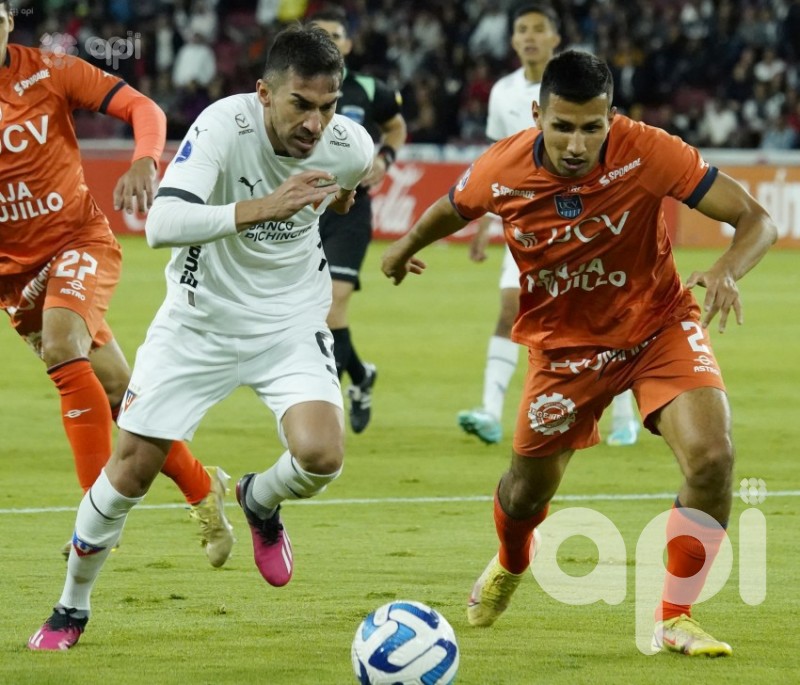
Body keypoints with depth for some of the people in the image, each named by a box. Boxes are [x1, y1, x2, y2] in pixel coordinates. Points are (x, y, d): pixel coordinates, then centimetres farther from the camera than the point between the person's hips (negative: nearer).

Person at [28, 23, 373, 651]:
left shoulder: (350, 147, -16)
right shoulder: (225, 125, -28)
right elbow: (161, 224, -41)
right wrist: (261, 208, -50)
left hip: (291, 322, 2)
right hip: (201, 319, -2)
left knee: (320, 457, -22)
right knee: (133, 466, 1)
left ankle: (260, 502, 16)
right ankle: (72, 609, 24)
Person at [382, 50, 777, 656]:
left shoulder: (646, 152, -27)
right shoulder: (502, 170, -20)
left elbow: (757, 219, -26)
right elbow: (452, 209, 7)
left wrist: (726, 271, -47)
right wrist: (407, 246, 25)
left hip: (659, 326, -2)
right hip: (565, 343, 2)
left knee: (711, 457, -25)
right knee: (527, 492, 12)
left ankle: (675, 619, -6)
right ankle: (511, 565, 52)